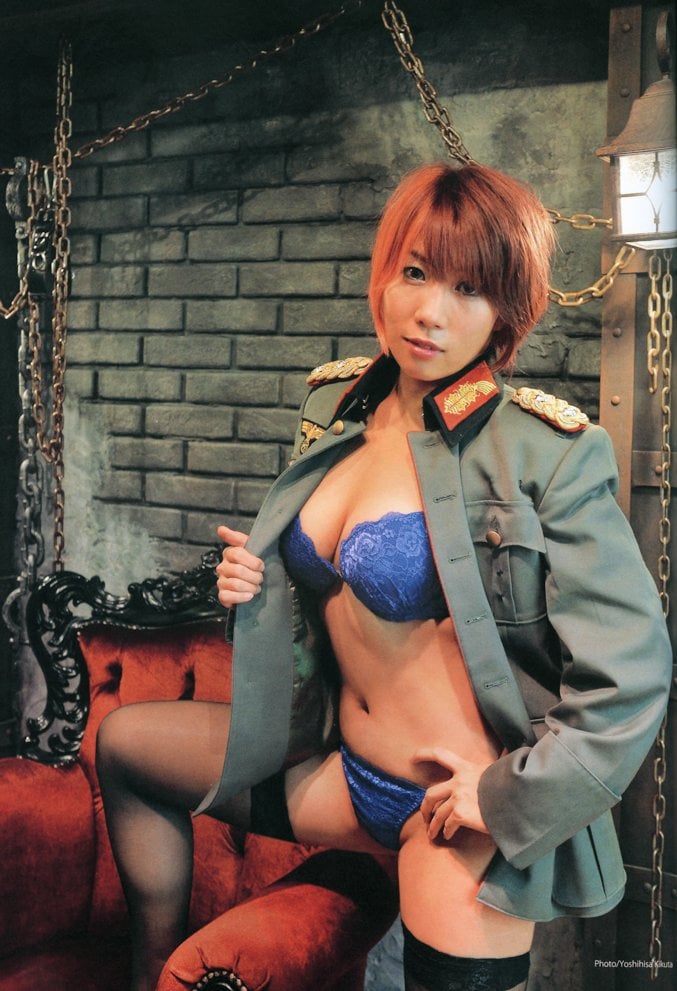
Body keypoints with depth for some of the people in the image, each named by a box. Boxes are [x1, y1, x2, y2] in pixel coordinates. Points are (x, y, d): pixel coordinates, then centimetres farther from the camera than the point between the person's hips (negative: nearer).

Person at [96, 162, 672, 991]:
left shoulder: (546, 454, -21)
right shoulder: (335, 410, 0)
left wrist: (508, 796, -15)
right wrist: (258, 586, -3)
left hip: (464, 811, -6)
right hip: (342, 767, 7)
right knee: (125, 741, 14)